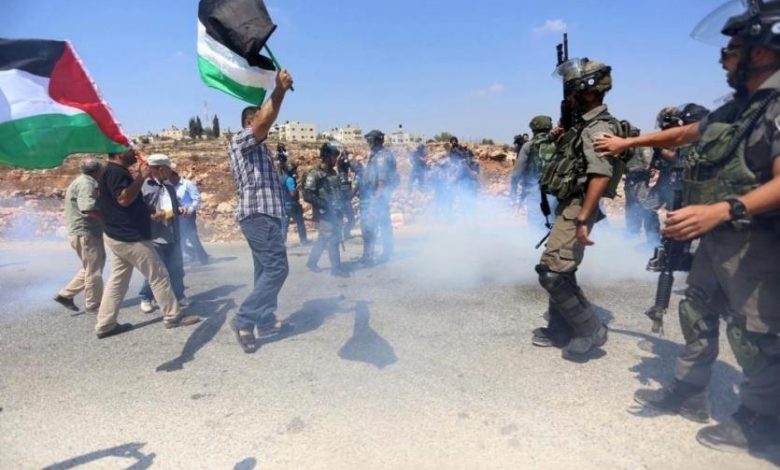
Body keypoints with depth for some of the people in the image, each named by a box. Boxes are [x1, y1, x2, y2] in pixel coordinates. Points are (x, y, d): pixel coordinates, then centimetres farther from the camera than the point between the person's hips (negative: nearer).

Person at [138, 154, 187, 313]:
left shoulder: (169, 187, 14)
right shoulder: (143, 187, -9)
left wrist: (180, 209, 4)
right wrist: (152, 216, -26)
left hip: (173, 236, 6)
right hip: (154, 237, -6)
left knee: (176, 269, 13)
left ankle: (178, 295, 29)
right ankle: (146, 299, 22)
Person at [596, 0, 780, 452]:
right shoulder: (738, 106, 12)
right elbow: (685, 133, 26)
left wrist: (723, 209, -40)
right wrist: (628, 142, 30)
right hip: (718, 238, 9)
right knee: (698, 313, 16)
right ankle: (689, 393, 31)